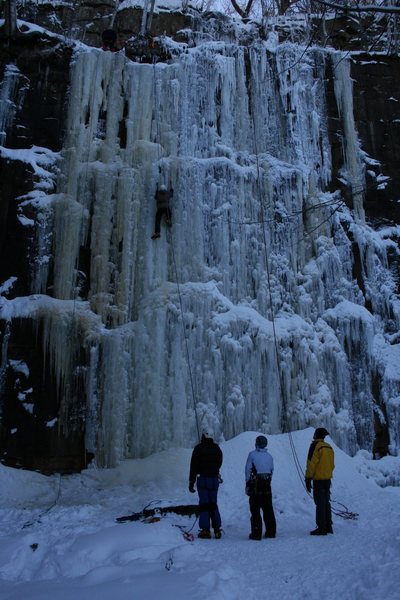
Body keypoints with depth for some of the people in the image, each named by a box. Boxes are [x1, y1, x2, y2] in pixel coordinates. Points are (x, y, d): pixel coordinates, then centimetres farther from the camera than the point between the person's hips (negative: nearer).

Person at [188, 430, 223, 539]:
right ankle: (217, 530, 8)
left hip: (203, 479, -4)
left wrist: (191, 482, -4)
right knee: (213, 504, 11)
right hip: (215, 479, 4)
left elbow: (193, 466, -7)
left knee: (204, 504, 1)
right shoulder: (217, 448, 6)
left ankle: (205, 530, -1)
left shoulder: (198, 448, -6)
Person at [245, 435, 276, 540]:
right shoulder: (269, 456, 7)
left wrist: (247, 484, 0)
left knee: (255, 510, 0)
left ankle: (256, 533, -1)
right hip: (267, 484, 4)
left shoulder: (252, 454, -7)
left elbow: (248, 470, -7)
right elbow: (272, 471, 8)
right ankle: (271, 531, 18)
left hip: (255, 485, -4)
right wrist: (267, 482, 14)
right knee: (268, 509, 13)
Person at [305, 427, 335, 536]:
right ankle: (328, 527, 20)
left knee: (320, 504, -3)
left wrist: (308, 478, -11)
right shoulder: (329, 447, 10)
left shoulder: (315, 446, -12)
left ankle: (321, 528, -2)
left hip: (318, 479, -7)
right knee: (326, 502, 15)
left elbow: (311, 463, -15)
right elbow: (332, 464, 17)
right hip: (328, 479, 7)